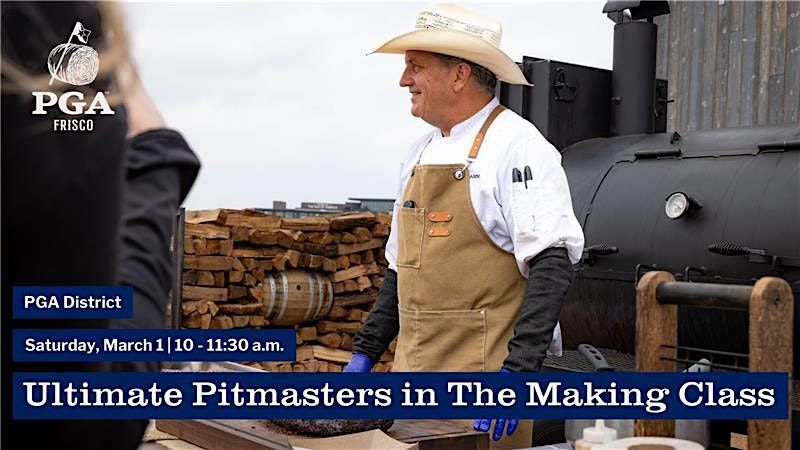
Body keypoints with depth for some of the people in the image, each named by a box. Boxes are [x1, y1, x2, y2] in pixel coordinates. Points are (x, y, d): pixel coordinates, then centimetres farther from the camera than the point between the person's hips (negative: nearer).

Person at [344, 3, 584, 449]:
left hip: (483, 381, -7)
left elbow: (552, 266, -18)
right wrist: (365, 353, 14)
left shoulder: (516, 146, -11)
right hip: (414, 374, 7)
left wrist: (518, 370, -25)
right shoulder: (422, 153, 13)